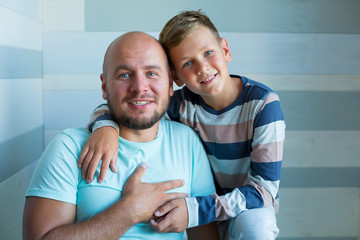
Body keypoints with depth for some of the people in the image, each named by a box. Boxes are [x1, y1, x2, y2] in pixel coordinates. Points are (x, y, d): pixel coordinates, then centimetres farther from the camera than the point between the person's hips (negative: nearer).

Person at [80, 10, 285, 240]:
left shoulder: (263, 104, -21)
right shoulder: (183, 104, -12)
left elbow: (264, 188, -24)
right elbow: (115, 106, -5)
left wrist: (196, 211, -36)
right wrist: (105, 126, -31)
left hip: (252, 205, -2)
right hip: (204, 198, 3)